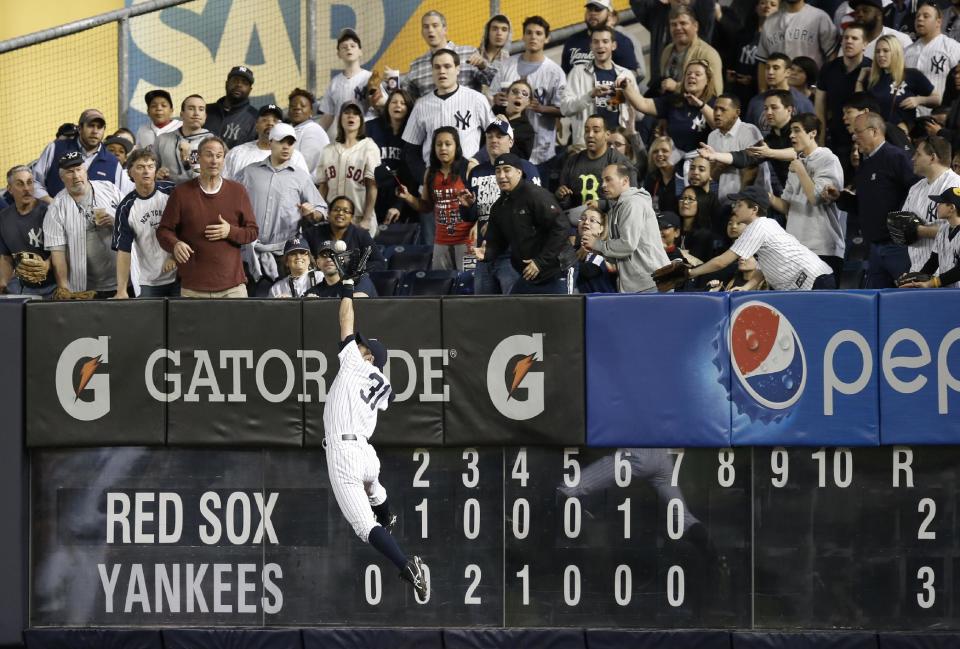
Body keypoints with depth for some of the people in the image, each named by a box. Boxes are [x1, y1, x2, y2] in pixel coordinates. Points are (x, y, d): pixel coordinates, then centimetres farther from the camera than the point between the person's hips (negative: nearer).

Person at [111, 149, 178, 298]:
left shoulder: (172, 192, -3)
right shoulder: (126, 208, 0)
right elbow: (123, 250, -2)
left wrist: (176, 255, -13)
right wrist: (121, 290, -10)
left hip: (179, 275, -1)